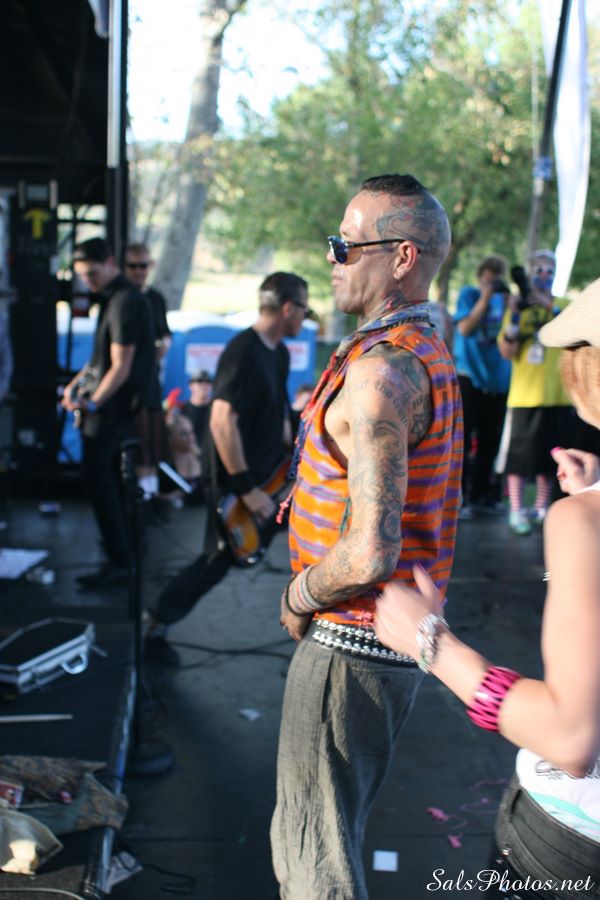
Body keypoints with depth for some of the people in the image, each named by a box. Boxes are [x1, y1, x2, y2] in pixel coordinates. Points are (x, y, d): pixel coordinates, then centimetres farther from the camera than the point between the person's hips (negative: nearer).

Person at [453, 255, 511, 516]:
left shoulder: (502, 299, 13)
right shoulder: (468, 294, 1)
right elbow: (465, 328, -13)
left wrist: (508, 303, -6)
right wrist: (485, 298, -16)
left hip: (497, 379, 5)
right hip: (469, 376, -5)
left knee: (489, 440, 7)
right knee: (463, 438, -5)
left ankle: (481, 494, 18)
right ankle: (459, 497, -2)